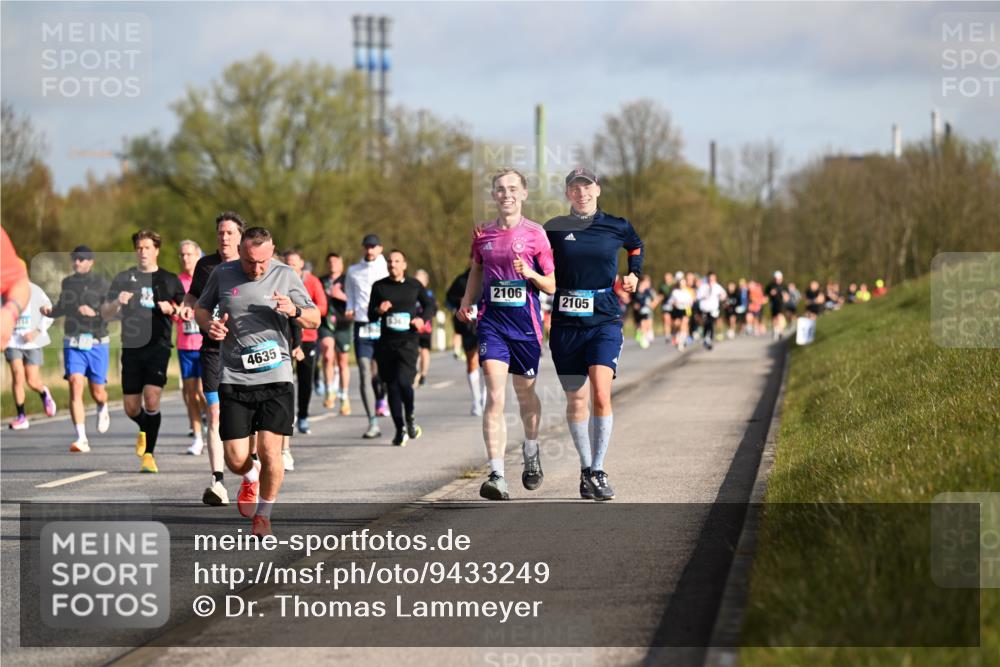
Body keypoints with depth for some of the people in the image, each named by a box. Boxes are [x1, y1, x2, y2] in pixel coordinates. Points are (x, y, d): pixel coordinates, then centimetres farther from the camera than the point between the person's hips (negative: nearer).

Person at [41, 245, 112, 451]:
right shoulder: (67, 283, 9)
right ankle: (82, 439, -18)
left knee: (97, 392, 5)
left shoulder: (100, 283, -4)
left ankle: (103, 410, 45)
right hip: (73, 344, 2)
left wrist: (93, 312, -25)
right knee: (75, 386, -16)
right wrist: (50, 312, 4)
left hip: (97, 343, -2)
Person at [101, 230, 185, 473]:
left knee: (152, 399, -18)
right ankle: (145, 430, 38)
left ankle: (148, 454, -9)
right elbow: (105, 313, 10)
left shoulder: (169, 280, 8)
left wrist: (172, 309, -8)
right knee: (131, 409, 4)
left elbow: (187, 311, 13)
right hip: (131, 347, 2)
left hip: (158, 346, -2)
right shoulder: (124, 278, 10)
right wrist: (117, 302, -11)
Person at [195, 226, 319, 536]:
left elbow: (315, 319, 8)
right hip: (234, 379, 1)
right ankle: (251, 478, 35)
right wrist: (209, 324, -4)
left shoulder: (285, 275, 2)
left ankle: (263, 514, 12)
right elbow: (200, 308, 19)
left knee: (269, 451, -10)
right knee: (235, 458, -2)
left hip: (275, 375, -1)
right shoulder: (222, 274, 3)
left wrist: (294, 310, -14)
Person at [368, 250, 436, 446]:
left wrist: (422, 318, -2)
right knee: (392, 386, 4)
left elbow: (431, 305, 18)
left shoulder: (414, 285, 6)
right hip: (386, 342, 2)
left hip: (408, 341, -2)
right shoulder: (379, 287, 8)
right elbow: (370, 316, 11)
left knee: (403, 381, -20)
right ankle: (400, 430, 15)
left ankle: (409, 419, 6)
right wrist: (379, 310, -11)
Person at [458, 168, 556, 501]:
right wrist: (466, 302, 11)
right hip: (492, 320, 1)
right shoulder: (483, 234, 7)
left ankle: (531, 451, 43)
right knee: (494, 396, -12)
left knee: (525, 393, 13)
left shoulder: (535, 233, -1)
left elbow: (552, 285, 0)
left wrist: (530, 273, -19)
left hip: (525, 322, -1)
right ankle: (497, 475, -18)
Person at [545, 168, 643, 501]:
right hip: (565, 324, 1)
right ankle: (586, 469, 21)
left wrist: (634, 274, 13)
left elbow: (636, 245, 27)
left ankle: (598, 471, -11)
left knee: (601, 395, -17)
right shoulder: (555, 228, 5)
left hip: (605, 322, -1)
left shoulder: (616, 226, 5)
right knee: (576, 400, 6)